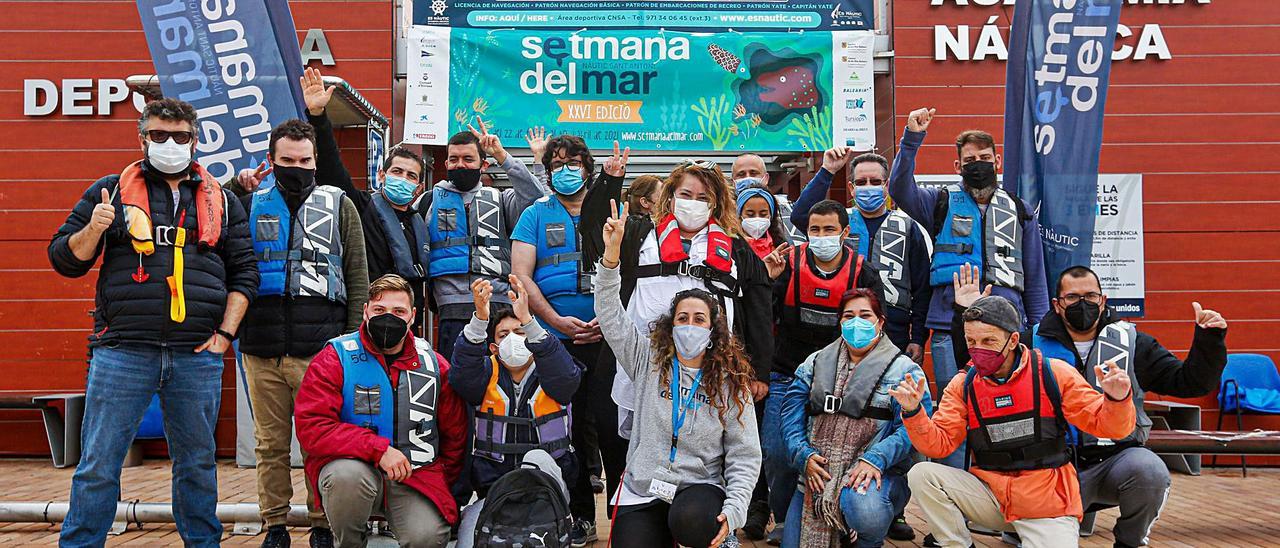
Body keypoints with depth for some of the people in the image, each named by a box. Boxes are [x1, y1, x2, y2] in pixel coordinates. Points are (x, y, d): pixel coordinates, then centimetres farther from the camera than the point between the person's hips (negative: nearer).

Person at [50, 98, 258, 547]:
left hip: (198, 356, 2)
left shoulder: (221, 201, 14)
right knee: (98, 465, 0)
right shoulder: (110, 191, 10)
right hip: (122, 353, -1)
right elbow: (64, 259, 9)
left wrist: (225, 332, 2)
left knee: (197, 463, 11)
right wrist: (93, 229, -11)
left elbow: (244, 271, 13)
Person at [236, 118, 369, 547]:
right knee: (271, 444, 7)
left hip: (321, 350, -2)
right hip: (261, 350, 2)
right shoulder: (250, 206, 13)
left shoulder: (339, 205, 9)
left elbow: (358, 278, 7)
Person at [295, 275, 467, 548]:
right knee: (349, 474, -37)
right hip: (353, 465, -1)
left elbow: (455, 434, 18)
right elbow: (311, 427, -13)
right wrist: (378, 449, -21)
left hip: (416, 477, 1)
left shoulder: (433, 364, 8)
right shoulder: (336, 358, -1)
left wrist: (439, 484, 10)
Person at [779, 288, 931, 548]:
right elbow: (791, 416, 8)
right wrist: (804, 456, -9)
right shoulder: (815, 364, 16)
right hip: (817, 471, 4)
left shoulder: (904, 369, 3)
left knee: (863, 509, -36)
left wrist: (875, 459, -23)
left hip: (876, 471, -4)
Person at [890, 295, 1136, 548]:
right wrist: (913, 411, -18)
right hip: (990, 495, 3)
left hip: (1049, 506, -2)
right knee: (922, 475, -16)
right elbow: (939, 444, -2)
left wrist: (1116, 400, -26)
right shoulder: (963, 385, 2)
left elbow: (1104, 424, -5)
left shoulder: (1053, 374, -6)